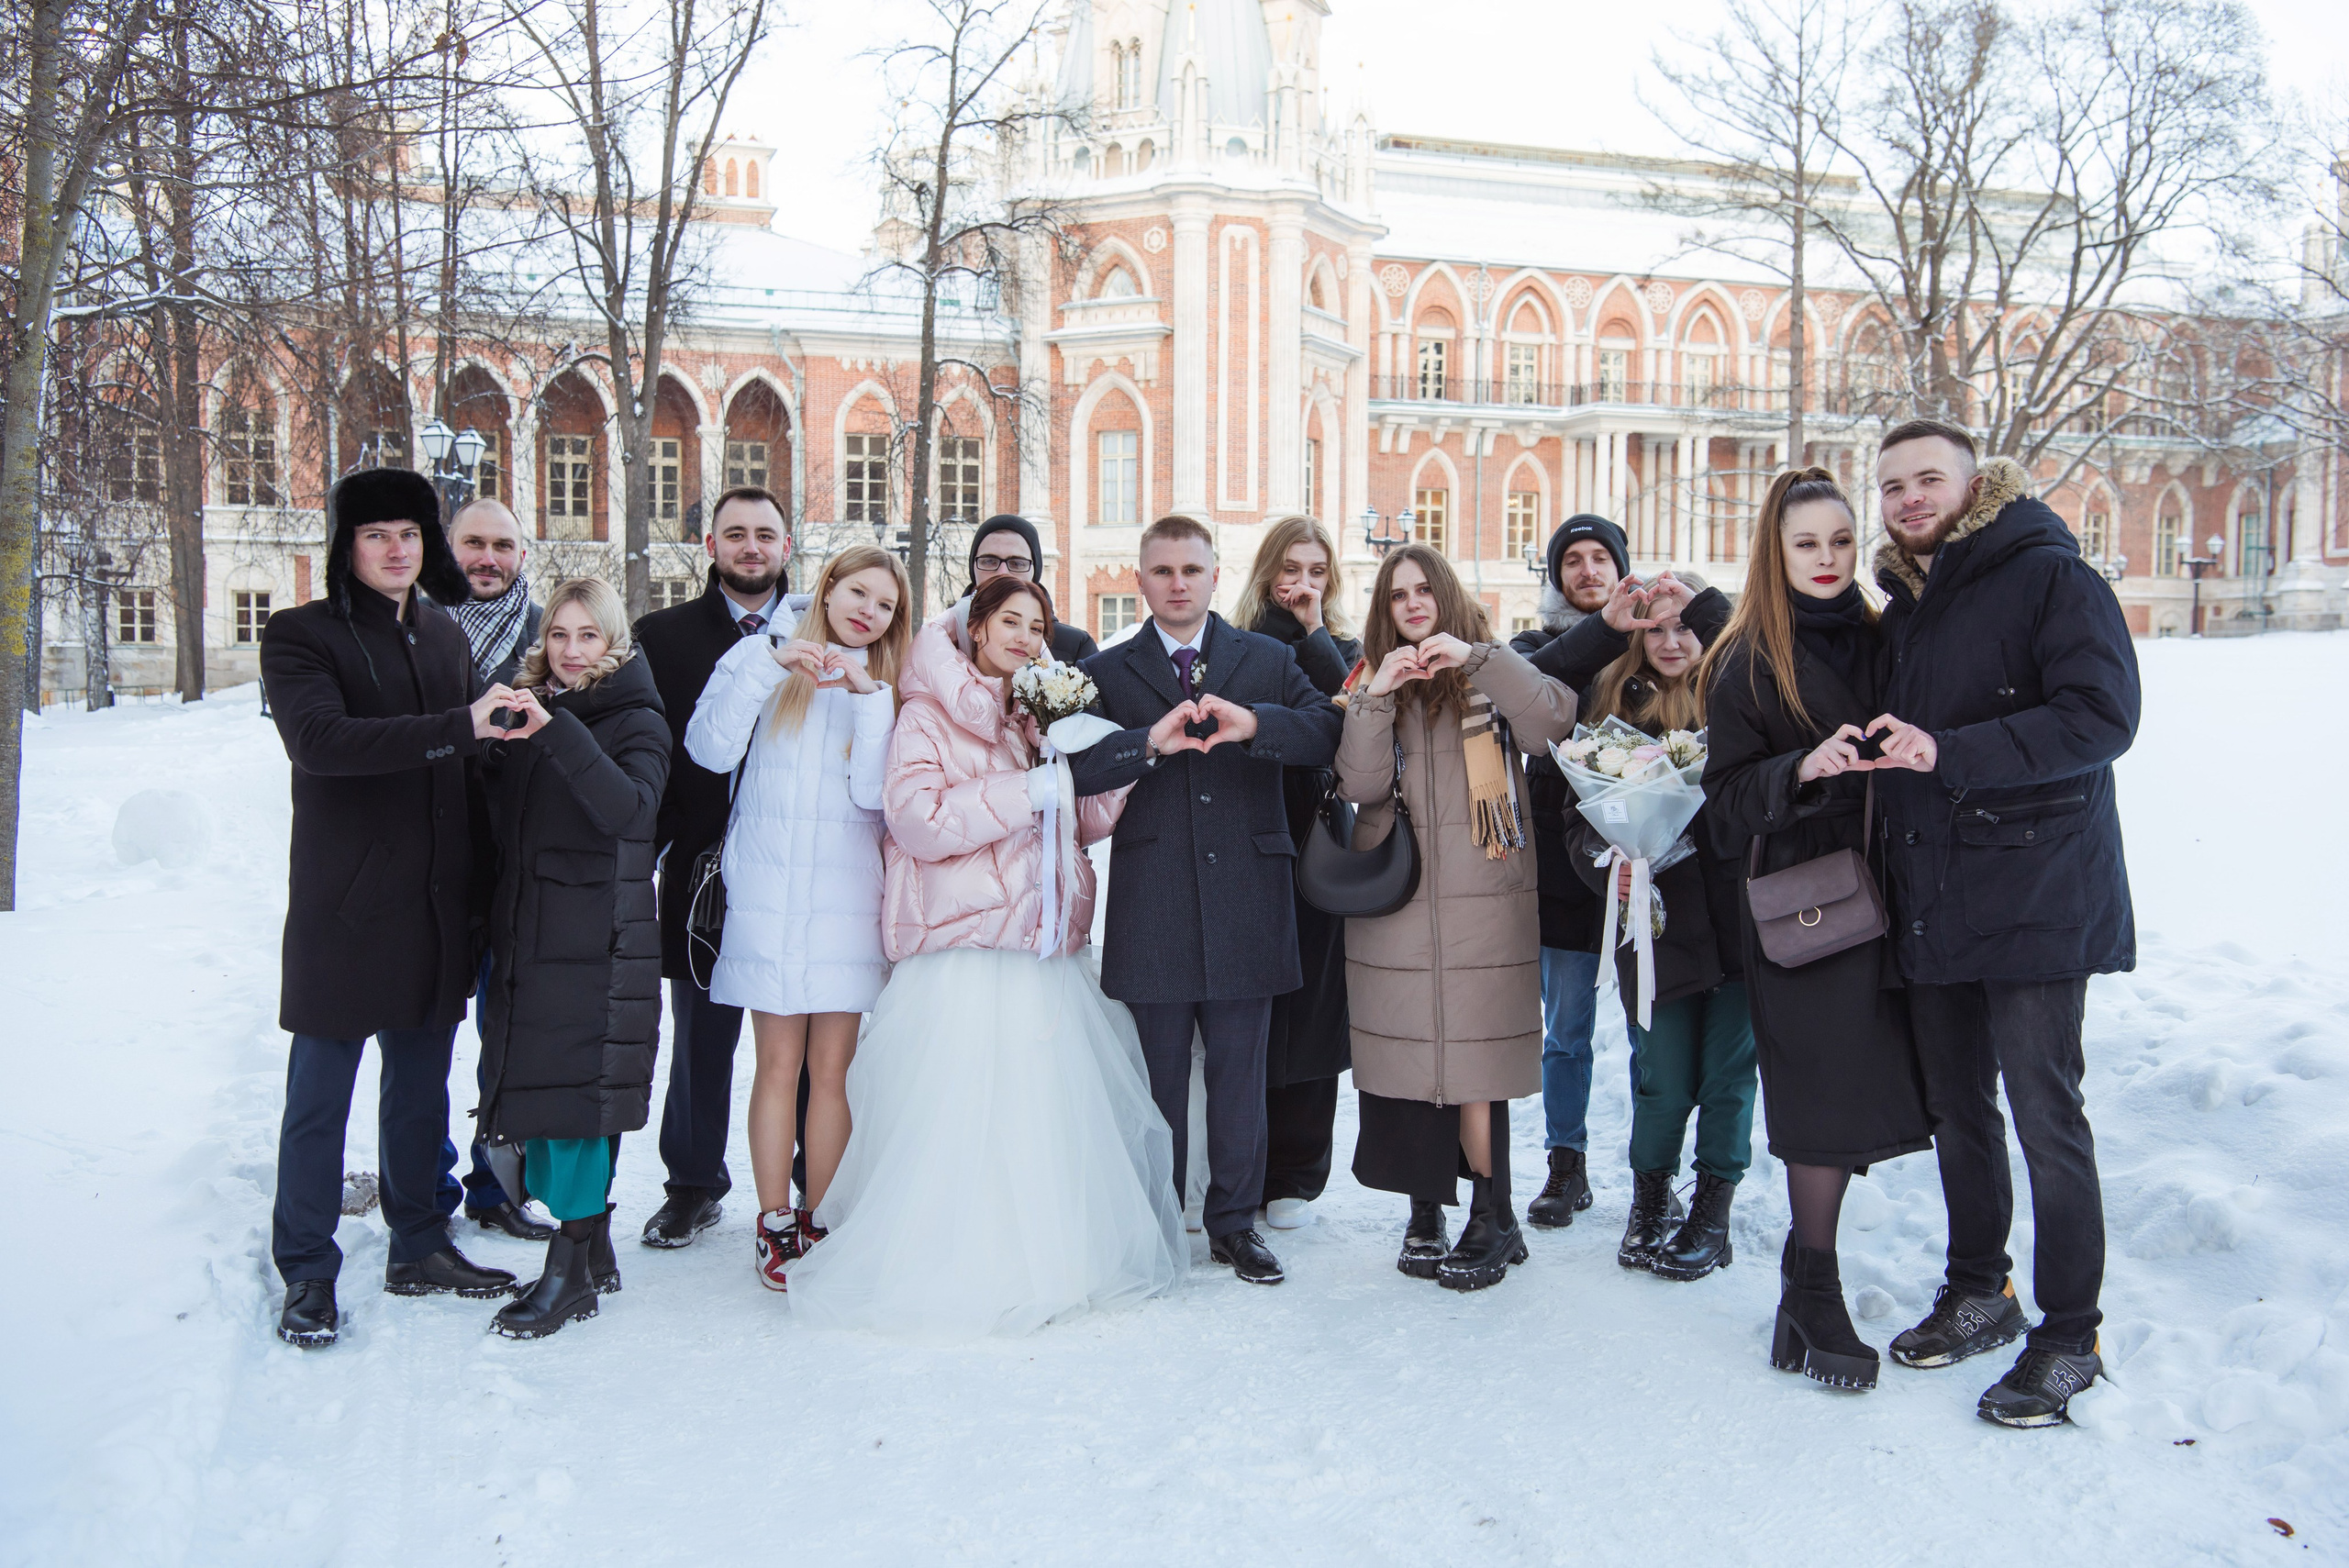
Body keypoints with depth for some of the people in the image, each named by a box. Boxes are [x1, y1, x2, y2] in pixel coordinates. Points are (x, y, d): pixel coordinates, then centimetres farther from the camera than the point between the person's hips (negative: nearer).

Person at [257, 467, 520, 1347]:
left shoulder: (444, 637, 13)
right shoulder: (300, 637, -4)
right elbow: (323, 740, -23)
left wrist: (480, 894, 11)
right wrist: (458, 727, -30)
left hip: (434, 905, 6)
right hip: (343, 907, -5)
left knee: (423, 1083, 14)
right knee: (320, 1092, 2)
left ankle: (419, 1247, 28)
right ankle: (307, 1275, 15)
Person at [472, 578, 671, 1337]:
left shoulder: (636, 721, -4)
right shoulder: (525, 710, 13)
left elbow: (631, 809, -24)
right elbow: (497, 821, 14)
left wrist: (556, 733, -32)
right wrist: (492, 744, -2)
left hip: (598, 942, -6)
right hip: (524, 933, 6)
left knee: (577, 1091, -6)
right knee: (534, 1085, 9)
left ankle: (571, 1270, 3)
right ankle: (592, 1252, 22)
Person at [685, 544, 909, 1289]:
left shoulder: (888, 687, 11)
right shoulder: (762, 658, 9)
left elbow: (874, 792, -3)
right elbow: (710, 749, -5)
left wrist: (870, 697, -11)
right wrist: (768, 664, -10)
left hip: (849, 893, 1)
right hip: (768, 888, -1)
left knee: (832, 1066, 0)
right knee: (779, 1063, 0)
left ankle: (817, 1222, 10)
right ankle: (774, 1225, 9)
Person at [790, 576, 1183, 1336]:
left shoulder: (1042, 720, 19)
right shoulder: (927, 717, 2)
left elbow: (1088, 824, 18)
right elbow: (919, 823, -12)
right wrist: (1032, 791, -13)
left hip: (1042, 950, 5)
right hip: (962, 953, -5)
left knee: (1049, 1115, 2)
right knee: (959, 1122, -8)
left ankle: (1047, 1262, 14)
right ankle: (954, 1273, 4)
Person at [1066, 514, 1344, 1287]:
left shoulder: (1268, 661, 10)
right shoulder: (1107, 671, 7)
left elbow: (1327, 732, -6)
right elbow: (1077, 769, -8)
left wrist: (1254, 724, -22)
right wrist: (1150, 743, -24)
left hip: (1245, 902, 1)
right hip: (1153, 909, 0)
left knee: (1240, 1072, 9)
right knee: (1157, 1074, 9)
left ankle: (1234, 1222, 23)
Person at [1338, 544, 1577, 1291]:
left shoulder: (1491, 673, 8)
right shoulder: (1369, 680, 11)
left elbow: (1551, 724, -12)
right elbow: (1359, 784, -2)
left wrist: (1477, 658, -18)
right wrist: (1377, 698, -14)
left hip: (1483, 900, -2)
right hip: (1395, 900, 2)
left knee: (1475, 1065, -4)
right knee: (1409, 1057, 4)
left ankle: (1492, 1221, 9)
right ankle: (1426, 1215, 17)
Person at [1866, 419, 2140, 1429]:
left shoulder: (2050, 577, -7)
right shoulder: (1902, 605, 16)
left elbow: (2101, 718, -19)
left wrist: (1948, 751, -26)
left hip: (2035, 894, -7)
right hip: (1932, 901, 7)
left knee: (2045, 1112, -3)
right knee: (1957, 1106, 15)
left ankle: (2069, 1336, 11)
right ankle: (1979, 1295, 31)